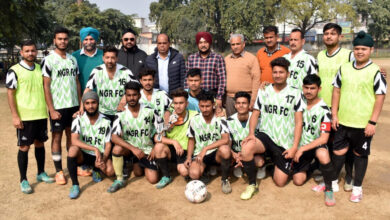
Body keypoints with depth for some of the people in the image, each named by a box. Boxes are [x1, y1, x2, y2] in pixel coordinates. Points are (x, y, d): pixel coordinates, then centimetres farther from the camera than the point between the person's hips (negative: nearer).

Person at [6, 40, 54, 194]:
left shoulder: (41, 68, 8)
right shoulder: (14, 71, -7)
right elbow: (10, 94, -8)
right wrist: (15, 116, -13)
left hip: (41, 115, 5)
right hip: (24, 117, -5)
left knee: (40, 143, 15)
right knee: (24, 147, 2)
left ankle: (41, 173, 30)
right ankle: (23, 180, 14)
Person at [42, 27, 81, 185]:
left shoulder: (73, 59, 9)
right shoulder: (48, 60, -6)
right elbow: (46, 86, -9)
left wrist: (80, 104, 7)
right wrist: (51, 110, -13)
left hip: (74, 105, 5)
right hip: (58, 107, -4)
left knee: (72, 136, 12)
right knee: (57, 137, 4)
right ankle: (59, 171, 13)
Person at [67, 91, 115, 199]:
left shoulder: (105, 121, -5)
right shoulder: (78, 120, -10)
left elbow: (108, 144, -4)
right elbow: (74, 141, -24)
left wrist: (103, 159, -23)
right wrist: (95, 149, -34)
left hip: (100, 155, 1)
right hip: (83, 154, -1)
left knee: (110, 171, -26)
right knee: (73, 149, -34)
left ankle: (96, 170, 13)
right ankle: (75, 185, -19)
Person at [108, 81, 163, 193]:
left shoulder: (150, 111, -12)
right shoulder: (121, 114, -14)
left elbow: (160, 131, -2)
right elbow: (114, 137, -23)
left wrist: (155, 148, -10)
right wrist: (133, 148, -33)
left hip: (146, 149, 1)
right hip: (130, 147, 0)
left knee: (153, 179, -8)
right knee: (117, 149, -33)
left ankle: (142, 164, 26)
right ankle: (119, 180, -10)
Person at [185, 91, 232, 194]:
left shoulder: (220, 119, -10)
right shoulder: (194, 120, -1)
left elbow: (225, 140, -23)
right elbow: (191, 140, 10)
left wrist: (205, 149, -28)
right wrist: (189, 157, -4)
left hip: (216, 153, -1)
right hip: (200, 154, 1)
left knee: (225, 149, -37)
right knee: (194, 174, -30)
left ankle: (225, 179, -10)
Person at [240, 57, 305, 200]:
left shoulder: (295, 93, 2)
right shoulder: (263, 92, 7)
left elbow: (298, 122, 0)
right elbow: (255, 114, 7)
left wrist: (294, 146, -8)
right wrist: (251, 133, -12)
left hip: (285, 142, 0)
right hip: (265, 135, 1)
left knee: (280, 182, -1)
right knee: (246, 148, -34)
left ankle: (278, 165, 35)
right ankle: (252, 185, -13)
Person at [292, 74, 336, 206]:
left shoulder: (323, 109, -15)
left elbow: (324, 138, -19)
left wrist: (303, 149, -24)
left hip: (317, 145, -3)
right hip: (301, 146, 4)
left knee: (323, 154, -39)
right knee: (298, 180, -6)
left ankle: (328, 189, -18)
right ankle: (311, 166, 27)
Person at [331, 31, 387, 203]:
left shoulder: (375, 71, -6)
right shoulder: (344, 68, 5)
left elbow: (380, 98, -6)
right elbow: (336, 91, 10)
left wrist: (372, 122, -11)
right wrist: (334, 114, 4)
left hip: (363, 124, -3)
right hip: (343, 122, 3)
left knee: (360, 154, 10)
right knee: (338, 152, 10)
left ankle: (357, 187, 26)